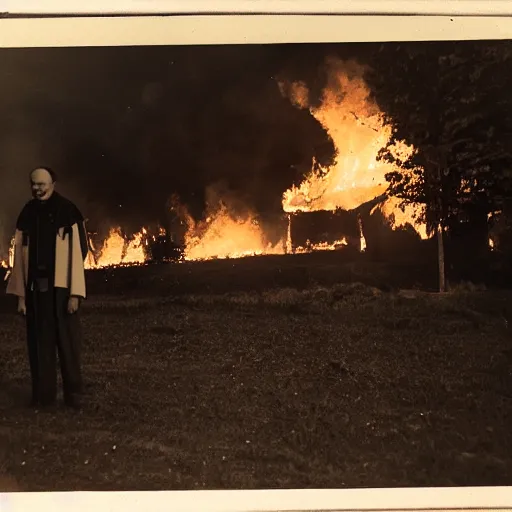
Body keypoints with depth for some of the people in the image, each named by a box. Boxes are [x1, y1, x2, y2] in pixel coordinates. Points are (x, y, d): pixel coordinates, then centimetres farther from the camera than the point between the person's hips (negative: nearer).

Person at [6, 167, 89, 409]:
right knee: (40, 342, 6)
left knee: (67, 341, 1)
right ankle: (43, 393, 15)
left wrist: (75, 293, -10)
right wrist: (20, 294, 3)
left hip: (61, 287, -3)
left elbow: (77, 253, -6)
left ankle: (73, 392, 11)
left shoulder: (68, 212, -4)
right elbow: (20, 255, 7)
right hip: (35, 287, 3)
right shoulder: (27, 213, 7)